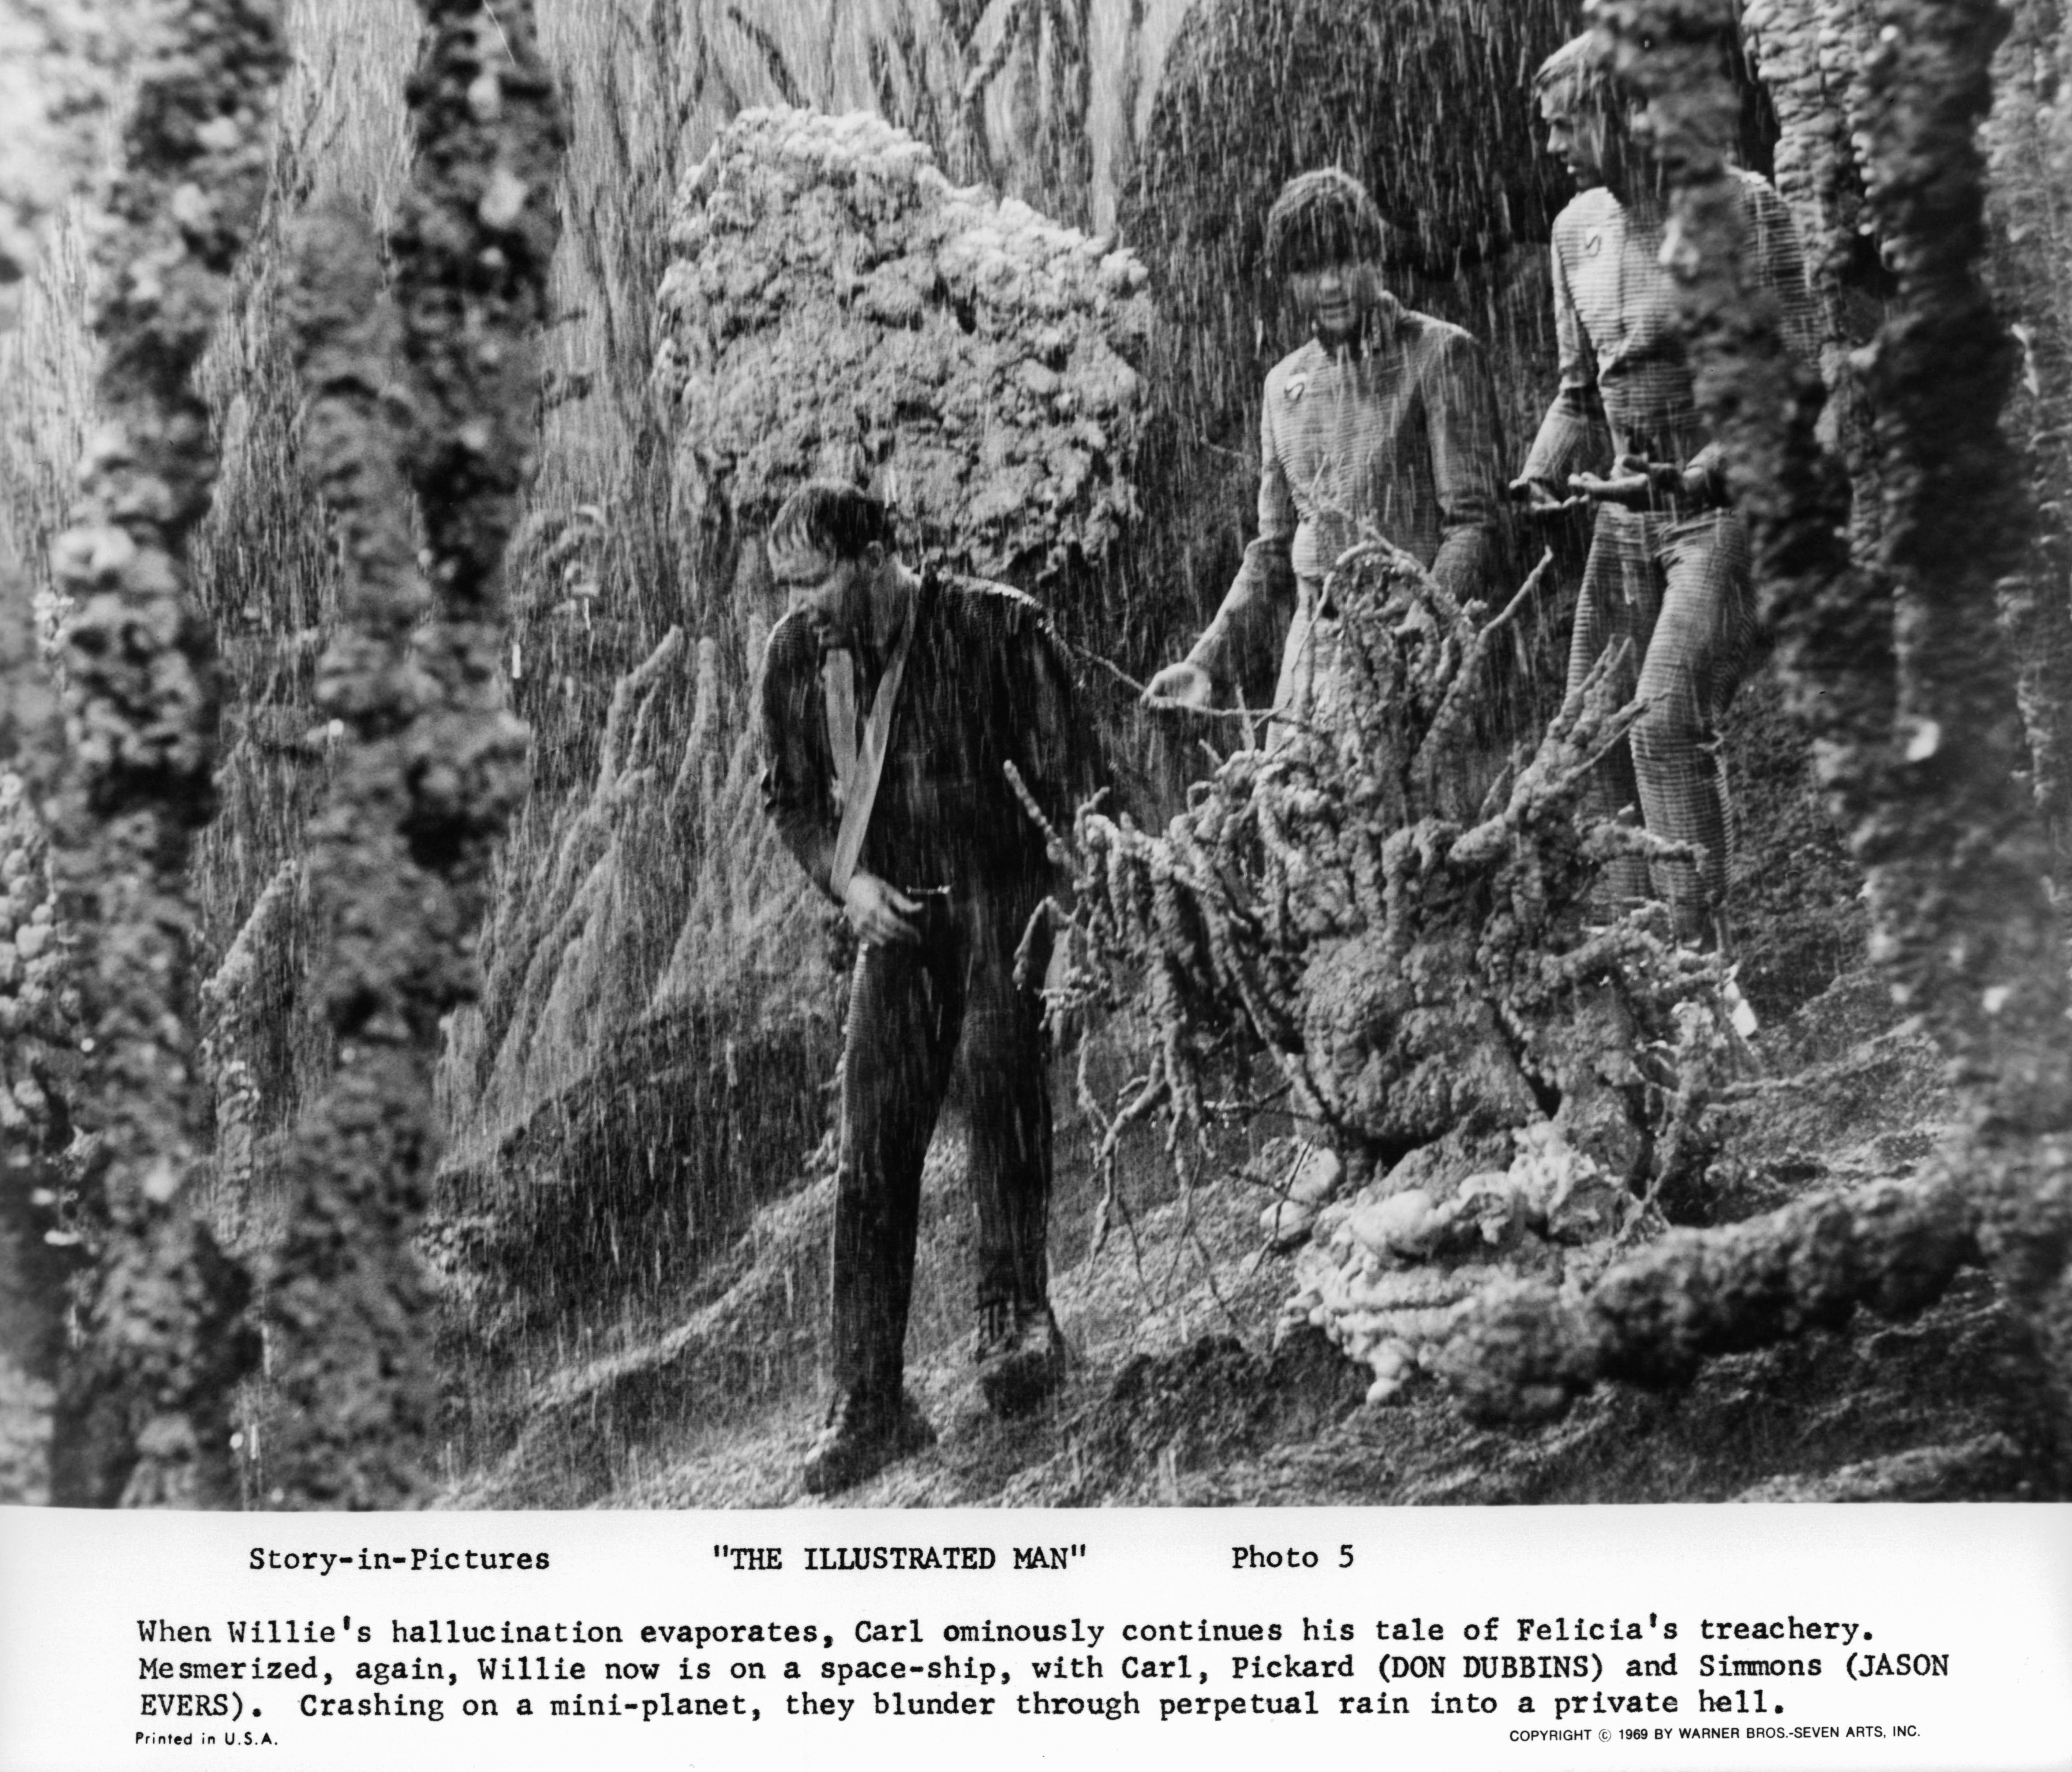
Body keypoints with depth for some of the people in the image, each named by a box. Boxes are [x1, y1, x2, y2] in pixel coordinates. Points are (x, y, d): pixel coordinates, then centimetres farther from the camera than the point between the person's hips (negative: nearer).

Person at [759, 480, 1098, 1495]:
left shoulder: (997, 628, -7)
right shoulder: (797, 655, 4)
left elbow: (1068, 774, -5)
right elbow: (789, 796, 14)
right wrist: (847, 880, -3)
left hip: (1006, 887, -3)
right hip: (894, 916, 4)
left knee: (999, 1057, -30)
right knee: (870, 1162, -2)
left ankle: (1016, 1316, -19)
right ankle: (870, 1402, 5)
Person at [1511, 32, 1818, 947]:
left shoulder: (1740, 206, -10)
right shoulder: (1577, 226, 10)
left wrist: (1702, 471, -24)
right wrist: (1539, 477, 1)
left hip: (1725, 507, -7)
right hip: (1624, 518, 7)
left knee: (1667, 721, -20)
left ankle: (1704, 955, -13)